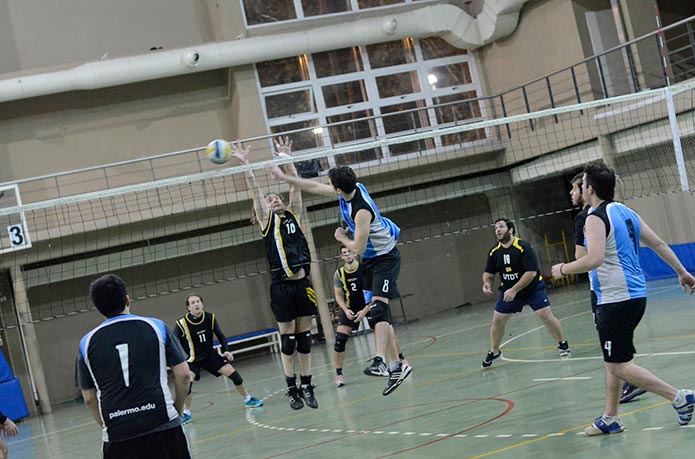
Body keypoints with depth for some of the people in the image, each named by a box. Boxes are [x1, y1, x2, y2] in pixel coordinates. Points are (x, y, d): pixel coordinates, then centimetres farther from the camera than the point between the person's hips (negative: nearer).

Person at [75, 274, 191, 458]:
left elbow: (89, 398, 10)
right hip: (164, 425, -1)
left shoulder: (87, 343, 7)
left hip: (117, 436, 1)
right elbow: (183, 374, 3)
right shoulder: (156, 326, 3)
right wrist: (177, 411, 17)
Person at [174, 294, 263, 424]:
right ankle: (186, 413, -6)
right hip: (192, 360, -4)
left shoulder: (210, 318, -9)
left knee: (233, 374, -1)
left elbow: (220, 336, 3)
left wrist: (226, 351, -9)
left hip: (210, 355, 4)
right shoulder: (182, 323, -21)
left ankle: (247, 399, 23)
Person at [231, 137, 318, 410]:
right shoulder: (266, 222, 5)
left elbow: (295, 186, 8)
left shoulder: (294, 216, 12)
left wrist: (287, 158, 4)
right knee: (288, 338, 3)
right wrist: (245, 164, -9)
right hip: (281, 287, -3)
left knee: (305, 336, 8)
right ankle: (292, 389, 11)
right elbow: (255, 191, -3)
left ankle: (307, 386, 16)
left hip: (303, 283, 3)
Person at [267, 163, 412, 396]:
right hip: (370, 261, 9)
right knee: (377, 314, 6)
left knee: (378, 307, -25)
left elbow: (358, 248, -24)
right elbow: (315, 187, 10)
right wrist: (284, 177, 12)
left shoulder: (362, 211, -29)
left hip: (385, 258, -9)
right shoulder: (352, 189, -3)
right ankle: (396, 365, 7)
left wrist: (341, 237, -5)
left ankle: (379, 361, -37)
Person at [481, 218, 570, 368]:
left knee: (546, 316, -13)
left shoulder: (524, 247, -23)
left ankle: (563, 344, 7)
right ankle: (494, 352, 21)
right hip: (508, 291, 5)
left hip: (533, 288, -5)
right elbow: (489, 272, 7)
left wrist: (514, 290, -30)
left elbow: (531, 272, -28)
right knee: (497, 321, 2)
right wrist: (487, 283, -17)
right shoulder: (494, 252, -6)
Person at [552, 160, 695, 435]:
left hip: (615, 300, -9)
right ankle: (610, 418, 23)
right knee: (612, 360, 17)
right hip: (636, 296, 10)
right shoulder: (626, 212, 12)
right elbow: (658, 243, 17)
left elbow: (594, 259, -27)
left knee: (620, 365, -4)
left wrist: (563, 269, -11)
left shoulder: (595, 218, -14)